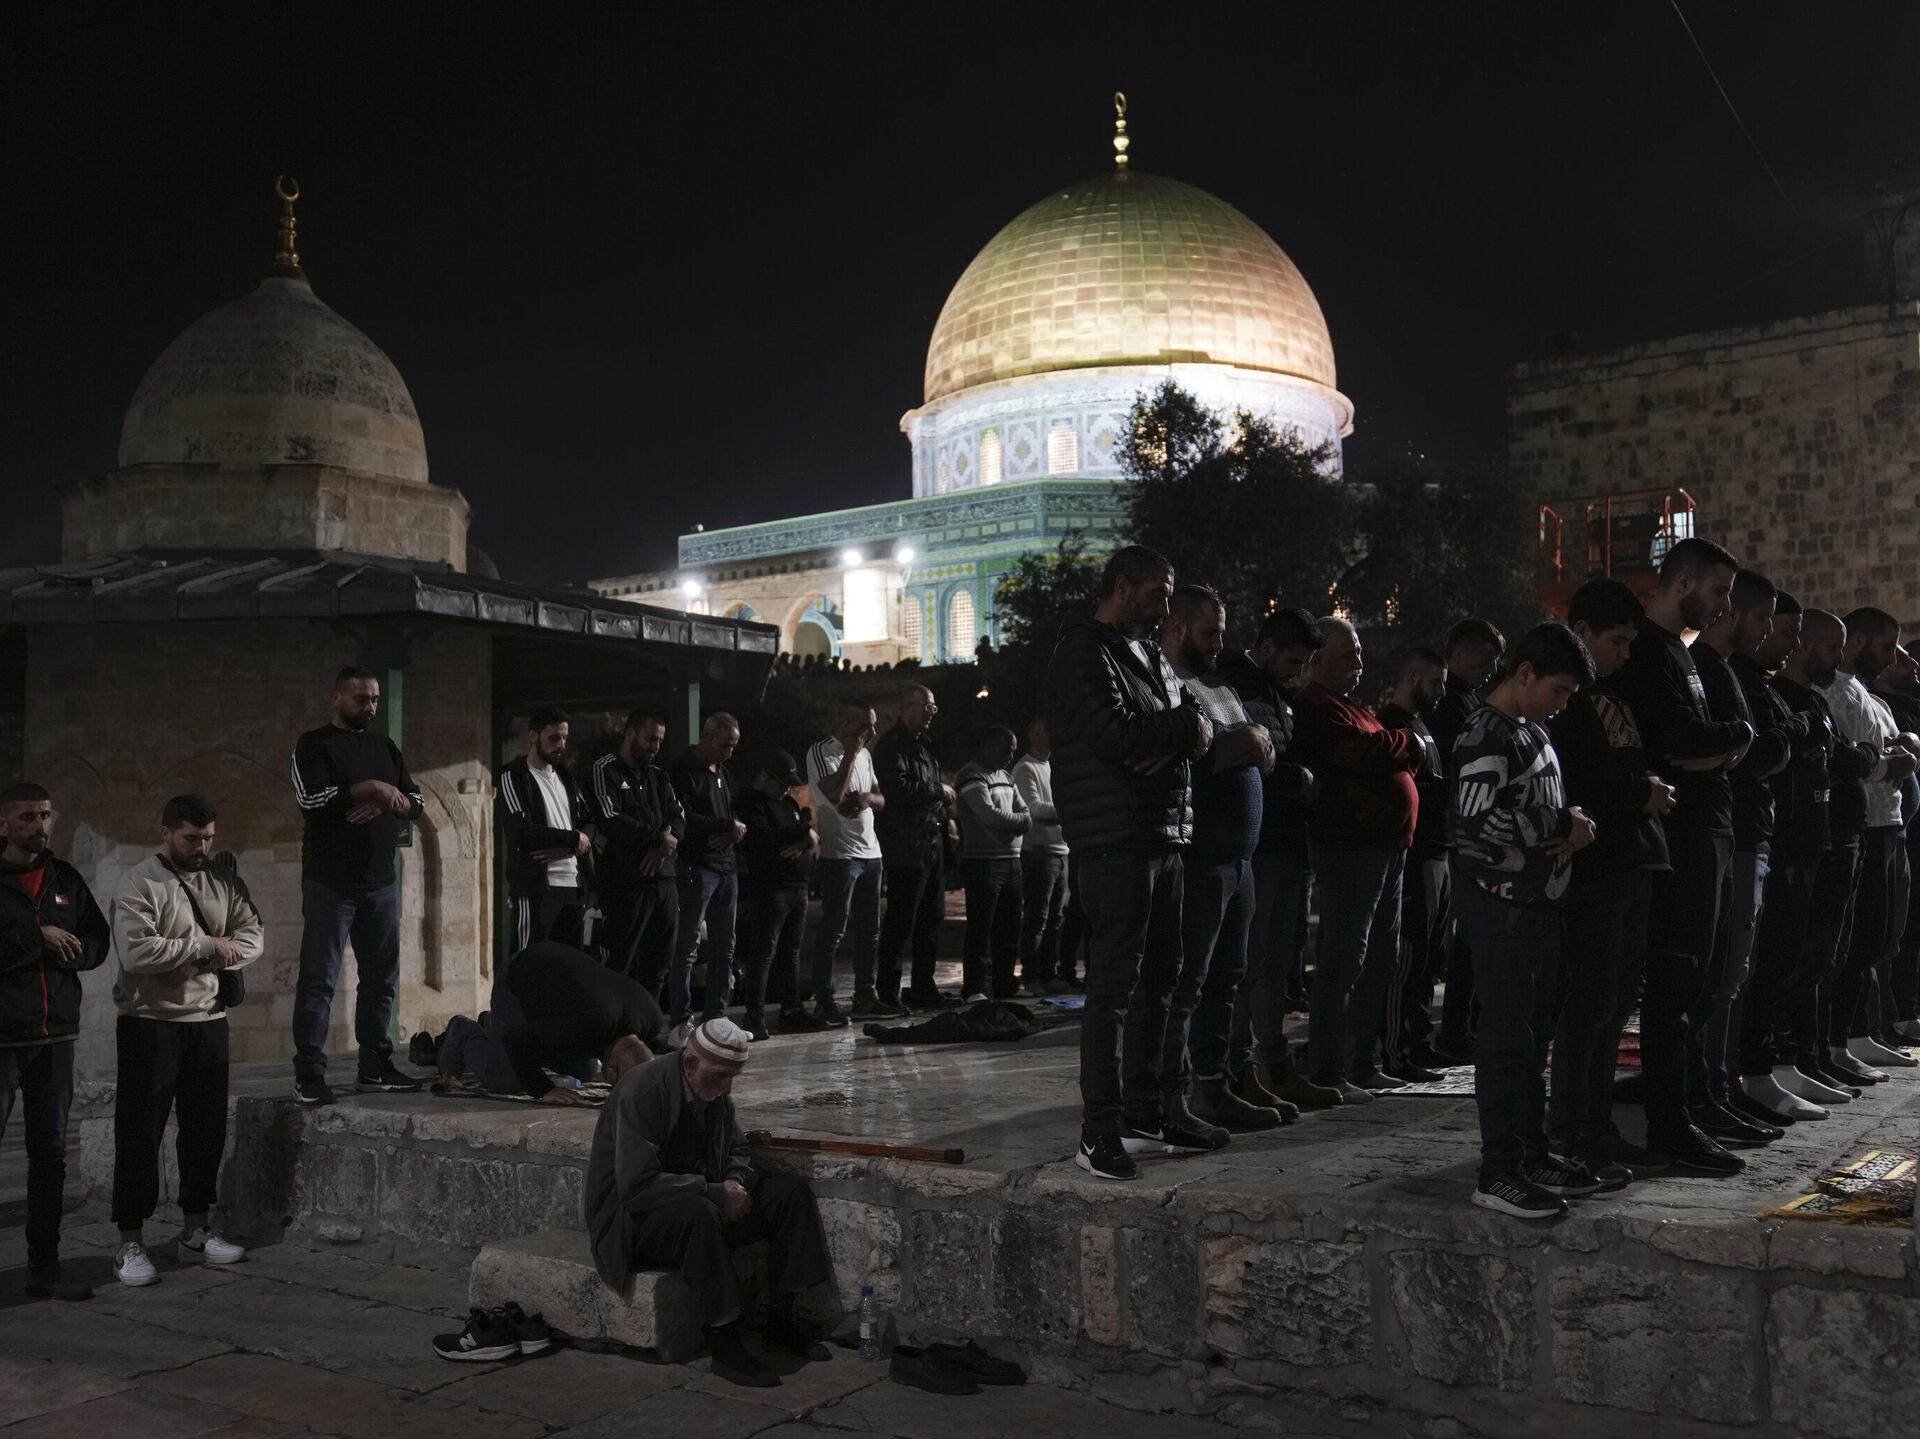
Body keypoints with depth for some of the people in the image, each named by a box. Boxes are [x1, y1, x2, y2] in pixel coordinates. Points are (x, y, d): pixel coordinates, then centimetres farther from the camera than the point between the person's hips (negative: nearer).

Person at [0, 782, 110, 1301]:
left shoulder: (66, 879, 12)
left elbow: (98, 942, 13)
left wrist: (63, 947, -6)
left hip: (55, 1035, 5)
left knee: (51, 1153, 8)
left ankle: (44, 1266, 16)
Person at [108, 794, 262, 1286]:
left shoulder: (224, 882, 7)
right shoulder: (141, 885, -10)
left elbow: (253, 936, 2)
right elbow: (135, 952, -23)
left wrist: (208, 959, -14)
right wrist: (205, 945, -16)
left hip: (207, 1021, 6)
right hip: (149, 1024, -5)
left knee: (206, 1129, 12)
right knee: (140, 1133, 0)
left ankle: (196, 1227, 25)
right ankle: (131, 1243, 7)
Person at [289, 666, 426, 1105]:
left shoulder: (386, 748, 16)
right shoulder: (314, 745, 0)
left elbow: (415, 803, 10)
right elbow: (311, 799, -15)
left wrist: (383, 802, -9)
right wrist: (370, 788, -13)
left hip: (381, 882, 6)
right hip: (330, 883, -6)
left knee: (382, 979, 7)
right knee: (318, 980, -5)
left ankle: (374, 1068, 15)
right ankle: (309, 1074, -2)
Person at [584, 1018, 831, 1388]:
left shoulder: (714, 1089, 1)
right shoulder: (641, 1092, -24)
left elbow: (737, 1150, 15)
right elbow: (636, 1184, -29)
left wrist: (735, 1182, -9)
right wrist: (716, 1193, -28)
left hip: (701, 1205, 8)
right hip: (634, 1219, -8)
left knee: (793, 1193, -6)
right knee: (698, 1212, -39)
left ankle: (781, 1320, -2)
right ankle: (724, 1341, -30)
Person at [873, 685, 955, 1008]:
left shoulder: (923, 744, 20)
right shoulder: (892, 745, -11)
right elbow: (898, 788, -24)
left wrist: (942, 808, 8)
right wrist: (939, 790, -13)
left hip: (931, 843, 10)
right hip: (906, 845, -10)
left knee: (931, 917, 14)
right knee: (901, 921, -8)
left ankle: (923, 987, 23)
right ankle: (886, 990, -1)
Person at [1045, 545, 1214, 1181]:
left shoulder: (1147, 653, 20)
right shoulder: (1084, 653, -9)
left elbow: (1197, 723, 15)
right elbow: (1116, 735, -21)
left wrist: (1177, 737, -9)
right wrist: (1183, 727, -5)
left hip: (1163, 838, 9)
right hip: (1116, 840, -9)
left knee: (1157, 978, 13)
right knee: (1113, 985, -8)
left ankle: (1142, 1115, 22)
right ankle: (1098, 1133, -3)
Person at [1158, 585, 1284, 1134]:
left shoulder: (1220, 689, 21)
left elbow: (1264, 753, 18)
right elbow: (1197, 754, -22)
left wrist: (1256, 738, -3)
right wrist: (1244, 742, -6)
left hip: (1237, 856, 10)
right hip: (1198, 857, -10)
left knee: (1224, 978, 14)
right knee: (1185, 981, -7)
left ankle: (1213, 1089, 23)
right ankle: (1172, 1099, -3)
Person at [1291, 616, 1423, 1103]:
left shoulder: (1353, 705, 21)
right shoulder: (1316, 709, -13)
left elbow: (1381, 750, 24)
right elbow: (1362, 752, -24)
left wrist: (1404, 745, 2)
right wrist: (1411, 743, -7)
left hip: (1386, 844, 11)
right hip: (1350, 847, -11)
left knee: (1380, 958, 14)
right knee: (1343, 961, -7)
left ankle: (1362, 1063, 23)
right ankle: (1327, 1072, -2)